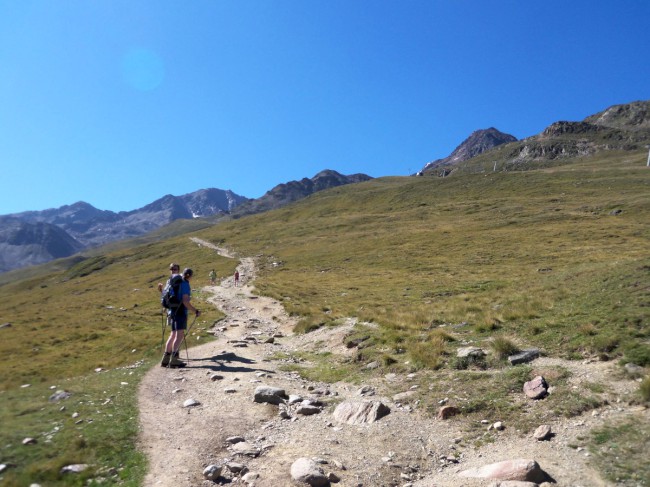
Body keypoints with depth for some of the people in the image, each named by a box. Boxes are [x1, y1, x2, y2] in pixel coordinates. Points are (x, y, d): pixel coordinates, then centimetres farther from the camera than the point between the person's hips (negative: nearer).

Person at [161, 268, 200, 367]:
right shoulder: (185, 284, -11)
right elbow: (185, 301, -19)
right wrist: (195, 311, -15)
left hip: (173, 311, 9)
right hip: (180, 311, -9)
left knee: (173, 335, 13)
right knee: (180, 335, -12)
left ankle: (165, 359, 16)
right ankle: (174, 360, -18)